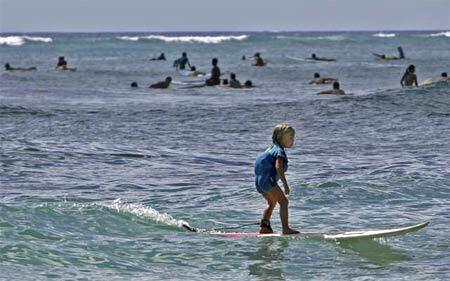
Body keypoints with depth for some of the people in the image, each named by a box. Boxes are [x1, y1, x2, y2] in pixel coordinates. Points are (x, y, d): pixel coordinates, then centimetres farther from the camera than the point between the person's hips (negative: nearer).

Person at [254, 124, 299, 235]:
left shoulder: (271, 148, 21)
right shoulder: (280, 151, -8)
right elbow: (278, 167, -23)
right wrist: (285, 184, -26)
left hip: (258, 180, 10)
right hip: (267, 179, -10)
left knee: (272, 203, 27)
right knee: (283, 201, -12)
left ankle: (264, 226, 22)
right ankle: (286, 229, -20)